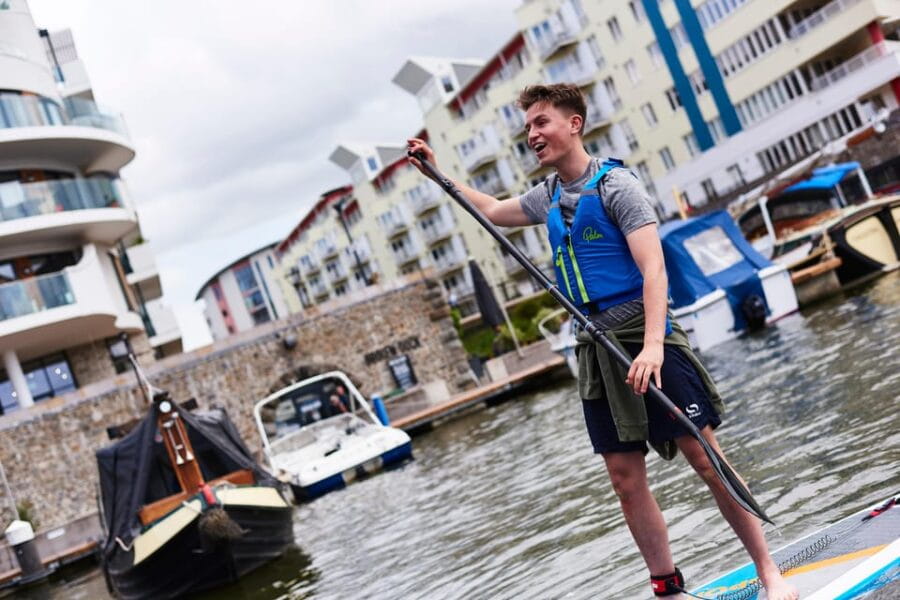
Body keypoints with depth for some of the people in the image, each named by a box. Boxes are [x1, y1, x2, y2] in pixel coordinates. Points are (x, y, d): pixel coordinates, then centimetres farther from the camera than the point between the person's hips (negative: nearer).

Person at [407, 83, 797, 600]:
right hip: (595, 345, 7)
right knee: (626, 479, 5)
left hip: (643, 334, -7)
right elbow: (494, 211, 35)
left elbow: (654, 270, -19)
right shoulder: (548, 197, 14)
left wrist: (652, 345, -31)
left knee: (706, 458, -5)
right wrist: (437, 173, 28)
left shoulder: (616, 185, -8)